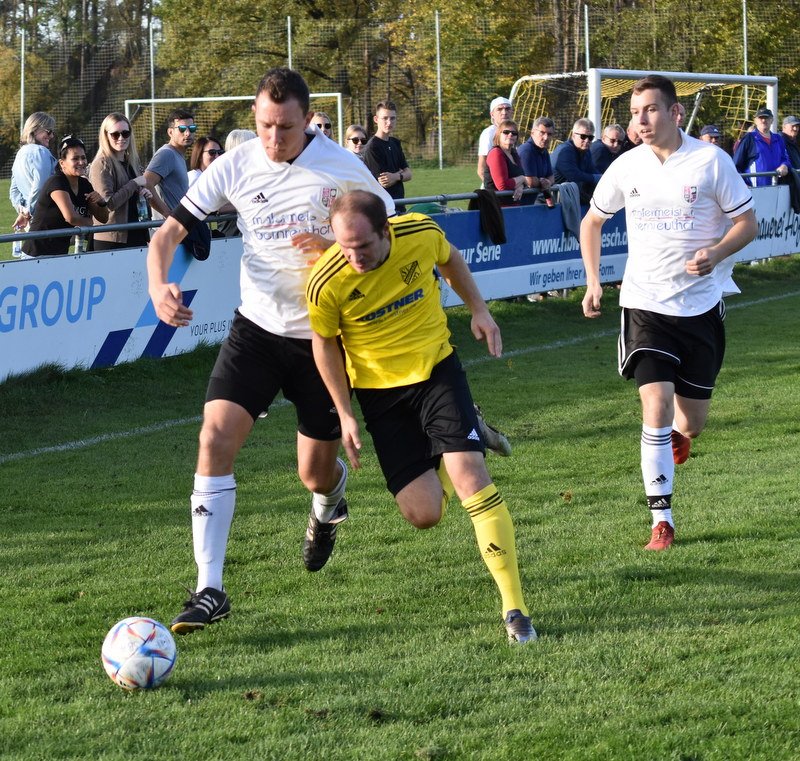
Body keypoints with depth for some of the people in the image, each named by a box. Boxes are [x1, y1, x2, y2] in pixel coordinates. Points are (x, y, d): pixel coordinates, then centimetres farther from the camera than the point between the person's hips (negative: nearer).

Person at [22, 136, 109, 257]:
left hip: (61, 253, 7)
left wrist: (101, 202, -7)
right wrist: (88, 222, -7)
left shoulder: (84, 185, 7)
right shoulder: (56, 182, -16)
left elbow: (103, 218, 14)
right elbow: (71, 217, -28)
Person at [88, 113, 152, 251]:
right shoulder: (101, 165, -8)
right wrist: (134, 184, -12)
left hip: (137, 236, 7)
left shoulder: (132, 162, 15)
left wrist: (145, 195, 6)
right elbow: (108, 203, -18)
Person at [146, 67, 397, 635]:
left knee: (316, 475, 6)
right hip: (257, 329, 1)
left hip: (323, 337, -1)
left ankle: (330, 501, 49)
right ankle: (210, 591, -15)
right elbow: (170, 230, -3)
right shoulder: (236, 167, -6)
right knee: (216, 435, -19)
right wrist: (159, 286, -23)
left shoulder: (343, 168, -11)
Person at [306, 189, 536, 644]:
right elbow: (324, 343, -3)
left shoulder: (422, 233, -18)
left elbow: (450, 259, 8)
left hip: (437, 368, 0)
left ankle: (515, 609, -10)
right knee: (425, 514, -3)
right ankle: (464, 435, 33)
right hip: (380, 389, 0)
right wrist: (345, 415, -2)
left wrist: (479, 310, 2)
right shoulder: (325, 284, -23)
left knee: (471, 477, -16)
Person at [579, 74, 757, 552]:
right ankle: (662, 520, -8)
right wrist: (593, 282, 7)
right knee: (656, 408, -14)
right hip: (645, 303, 1)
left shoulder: (711, 161, -8)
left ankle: (678, 433, 46)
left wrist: (715, 253, -21)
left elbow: (748, 222, -3)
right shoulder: (627, 167, 0)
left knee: (692, 421, 6)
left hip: (701, 304, -1)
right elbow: (593, 220, 16)